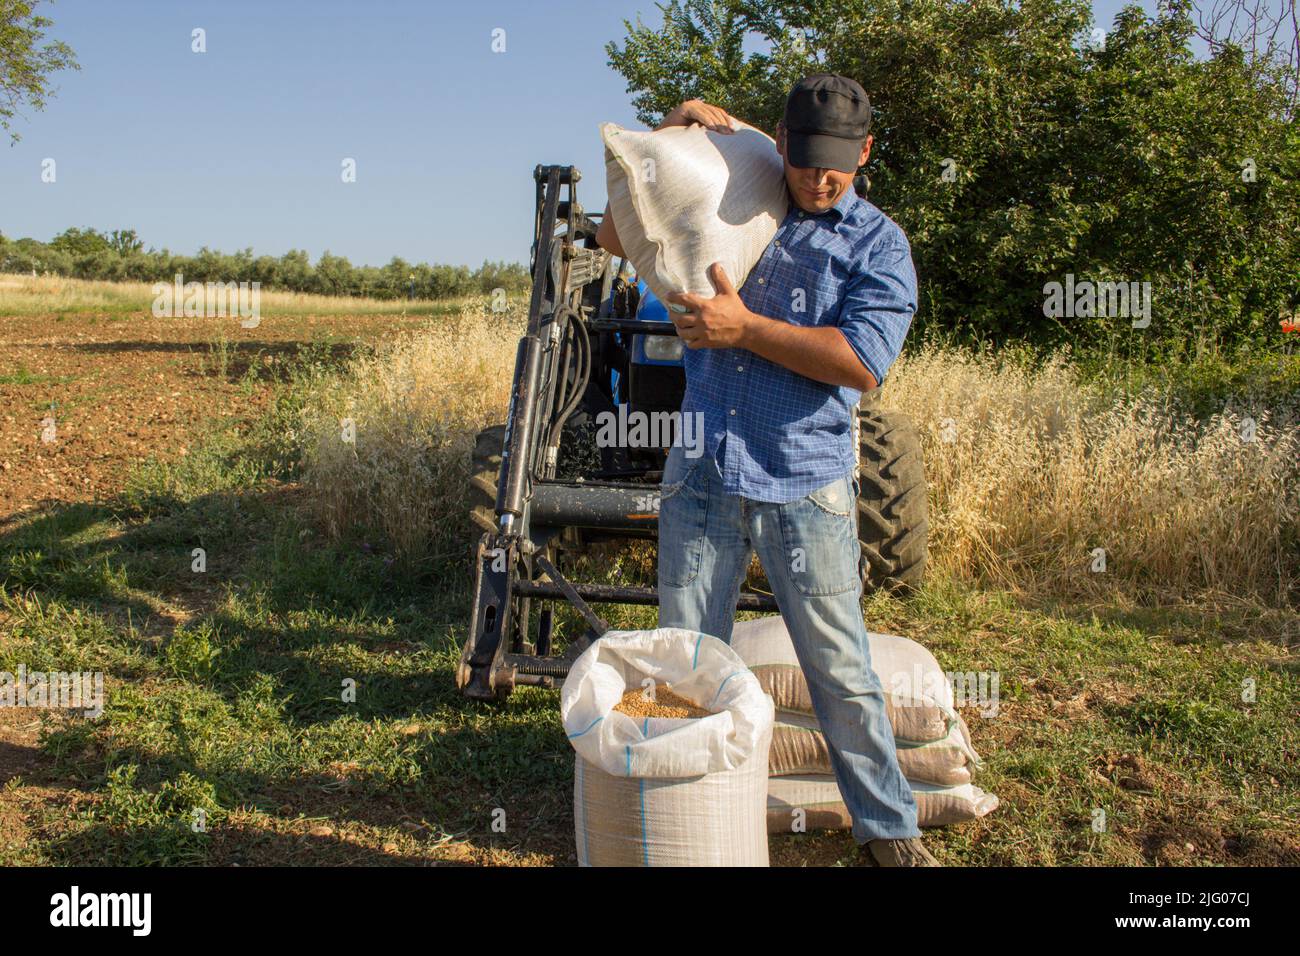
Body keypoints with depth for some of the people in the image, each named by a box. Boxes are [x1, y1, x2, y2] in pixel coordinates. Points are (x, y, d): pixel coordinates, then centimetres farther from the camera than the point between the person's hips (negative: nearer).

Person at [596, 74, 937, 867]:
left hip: (806, 485, -3)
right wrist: (668, 139, 7)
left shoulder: (879, 243, 1)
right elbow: (617, 235, 18)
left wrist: (744, 329, -16)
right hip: (703, 474, 3)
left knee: (841, 670, 4)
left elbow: (862, 362, -13)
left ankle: (889, 828, 22)